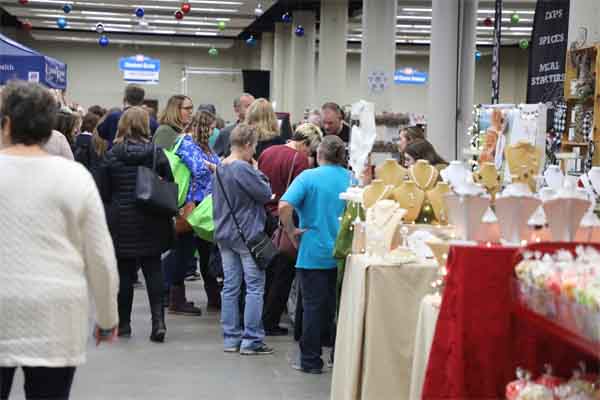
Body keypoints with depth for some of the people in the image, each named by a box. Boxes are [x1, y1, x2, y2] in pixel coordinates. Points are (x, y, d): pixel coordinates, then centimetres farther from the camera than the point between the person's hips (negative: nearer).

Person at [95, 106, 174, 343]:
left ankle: (123, 324, 15)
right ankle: (158, 320, -6)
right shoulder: (156, 154, -3)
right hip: (151, 223, 1)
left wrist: (108, 215, 11)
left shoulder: (111, 156, -5)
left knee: (124, 272, 7)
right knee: (153, 270, 5)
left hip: (121, 221, -1)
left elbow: (103, 192, -3)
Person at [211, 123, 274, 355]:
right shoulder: (243, 169, -18)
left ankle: (231, 339, 14)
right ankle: (251, 341, 0)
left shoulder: (219, 169, 9)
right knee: (255, 288, -1)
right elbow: (265, 194, -13)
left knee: (230, 287, 10)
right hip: (248, 235, -8)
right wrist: (258, 173, -1)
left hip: (224, 234, 8)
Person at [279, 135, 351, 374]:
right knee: (337, 306, 14)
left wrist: (291, 231, -8)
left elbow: (284, 206, -21)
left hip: (314, 253, -3)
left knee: (313, 306, 4)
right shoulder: (352, 180, 2)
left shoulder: (309, 177, -9)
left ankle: (310, 361, 9)